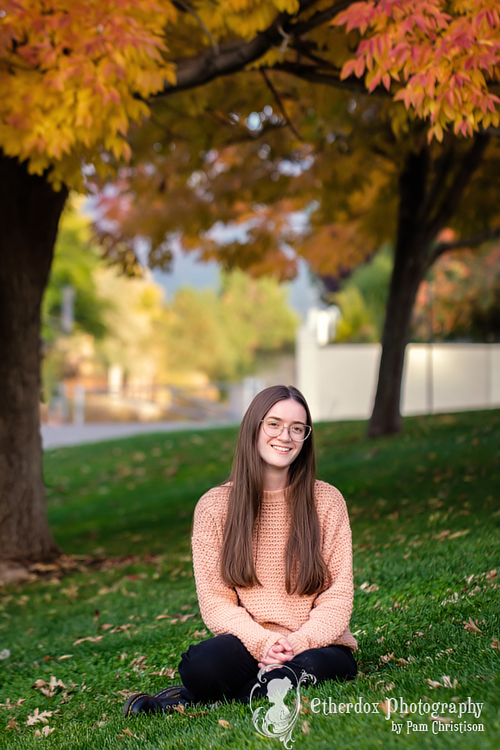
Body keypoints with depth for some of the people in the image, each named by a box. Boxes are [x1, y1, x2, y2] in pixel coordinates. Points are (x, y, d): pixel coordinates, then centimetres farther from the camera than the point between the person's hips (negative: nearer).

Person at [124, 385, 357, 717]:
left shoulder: (327, 500, 6)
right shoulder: (214, 506, 4)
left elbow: (338, 593, 1)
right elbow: (215, 600, 0)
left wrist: (299, 642, -17)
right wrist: (264, 643, -18)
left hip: (316, 645, 2)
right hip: (249, 646, -2)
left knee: (313, 667, -36)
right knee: (202, 663, -36)